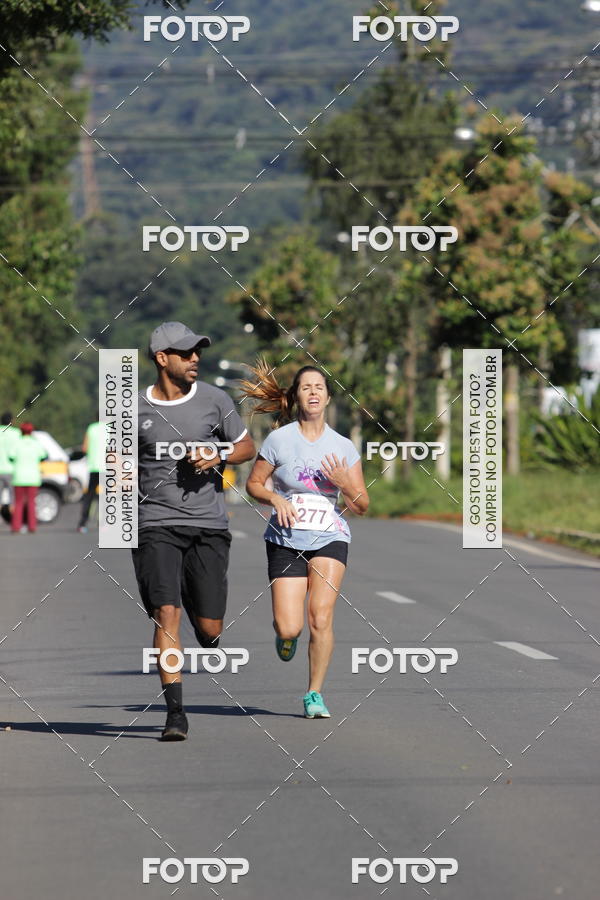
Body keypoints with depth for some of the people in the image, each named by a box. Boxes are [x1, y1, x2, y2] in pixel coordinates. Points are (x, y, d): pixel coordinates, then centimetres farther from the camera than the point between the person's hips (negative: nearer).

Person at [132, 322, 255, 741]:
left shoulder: (214, 399, 3)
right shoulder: (136, 410, 2)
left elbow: (248, 447, 13)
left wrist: (218, 456, -7)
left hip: (208, 523, 1)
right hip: (156, 525, -1)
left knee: (209, 628, 0)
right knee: (166, 614, -15)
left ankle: (210, 643, 39)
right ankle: (175, 712, -13)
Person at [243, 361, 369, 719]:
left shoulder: (343, 447, 4)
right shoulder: (279, 440, -1)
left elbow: (363, 505, 7)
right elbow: (254, 484, 8)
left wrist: (345, 485, -13)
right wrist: (275, 499, -12)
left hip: (330, 540, 1)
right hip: (286, 540, -1)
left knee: (321, 617, -17)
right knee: (289, 629, -10)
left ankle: (315, 694, -1)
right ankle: (287, 634, 30)